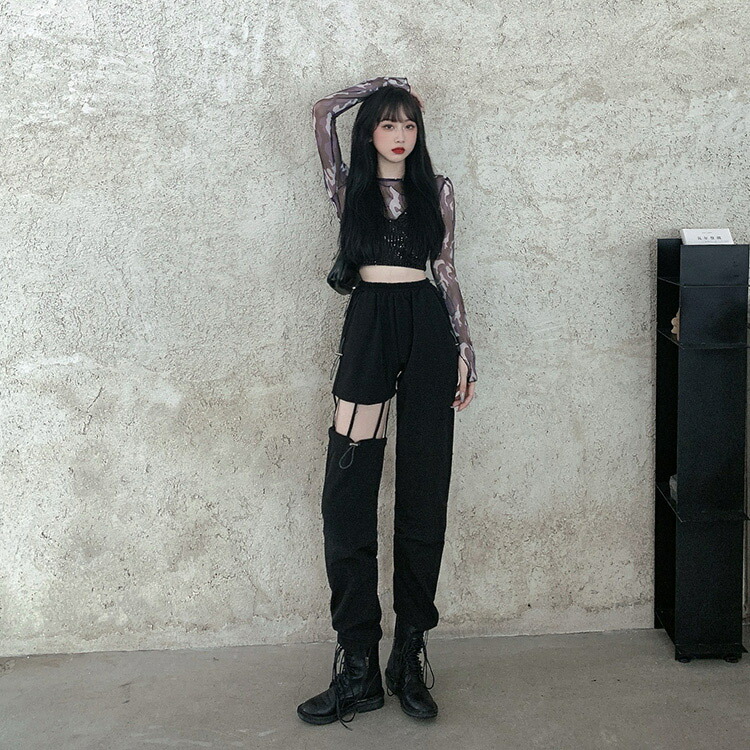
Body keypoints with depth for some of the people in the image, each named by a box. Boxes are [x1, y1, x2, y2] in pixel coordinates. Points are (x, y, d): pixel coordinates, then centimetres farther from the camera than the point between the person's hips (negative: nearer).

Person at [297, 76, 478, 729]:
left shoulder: (437, 190, 13)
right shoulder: (350, 187, 11)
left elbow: (447, 273, 12)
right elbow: (324, 111, 1)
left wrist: (465, 349, 7)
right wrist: (386, 84, 14)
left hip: (428, 330, 1)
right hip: (368, 327, -1)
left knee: (423, 493, 2)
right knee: (348, 497, -7)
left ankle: (410, 655, 12)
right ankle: (358, 666, 0)